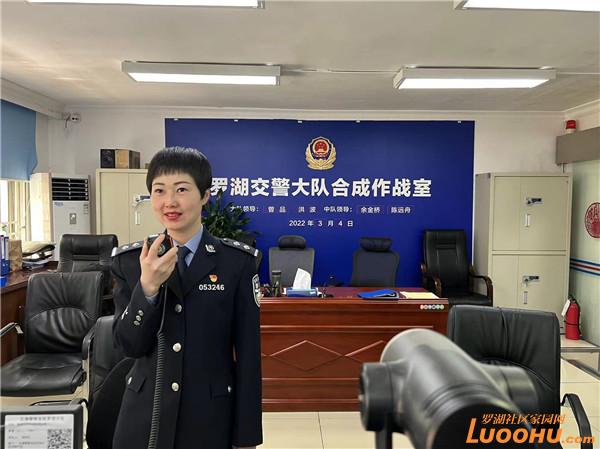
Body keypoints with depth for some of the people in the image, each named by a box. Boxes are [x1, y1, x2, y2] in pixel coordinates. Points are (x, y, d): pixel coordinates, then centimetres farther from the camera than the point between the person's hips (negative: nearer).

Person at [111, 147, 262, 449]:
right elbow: (128, 345, -5)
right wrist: (147, 286, -22)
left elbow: (248, 352, -7)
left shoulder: (237, 261, -9)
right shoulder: (129, 261, -3)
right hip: (145, 416, 2)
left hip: (210, 416, -1)